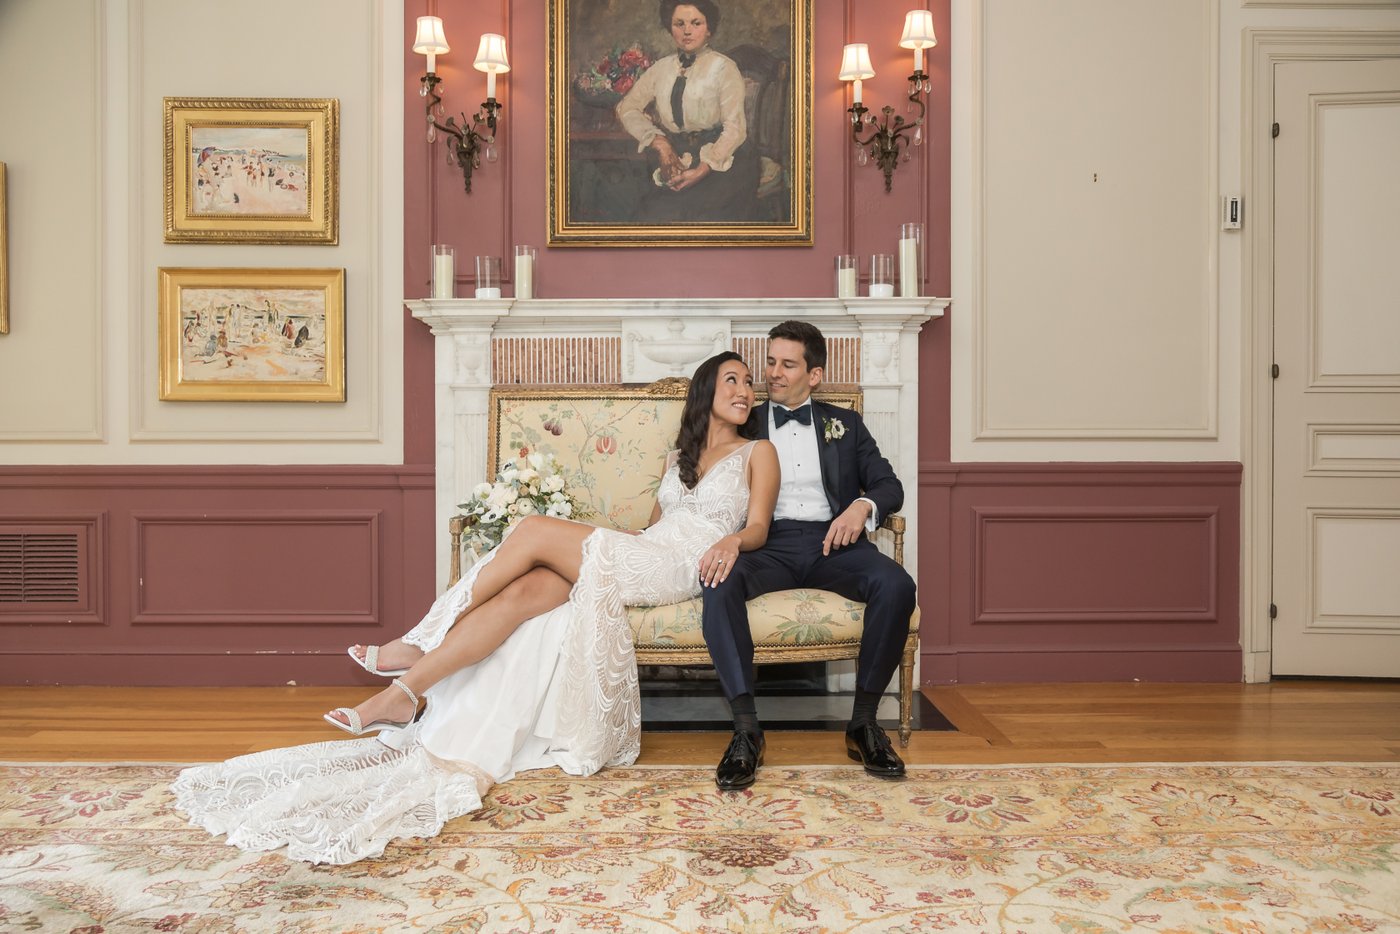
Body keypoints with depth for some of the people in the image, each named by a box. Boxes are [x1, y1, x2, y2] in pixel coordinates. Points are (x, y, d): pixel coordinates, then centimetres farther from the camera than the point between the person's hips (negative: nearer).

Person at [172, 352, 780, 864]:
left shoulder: (757, 452, 15)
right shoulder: (679, 456, 32)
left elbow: (758, 526, 1)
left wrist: (731, 540, -21)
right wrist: (604, 540, 7)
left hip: (683, 565, -5)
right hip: (641, 556, 6)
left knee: (535, 530, -24)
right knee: (522, 591, -26)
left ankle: (416, 648, -18)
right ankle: (406, 692, -30)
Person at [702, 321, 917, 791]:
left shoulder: (845, 424, 22)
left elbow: (889, 485, 14)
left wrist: (862, 506, -10)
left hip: (833, 541, 1)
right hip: (768, 542, -1)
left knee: (896, 585, -30)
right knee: (718, 582, -34)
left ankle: (863, 722, -15)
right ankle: (746, 730, -30)